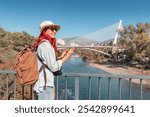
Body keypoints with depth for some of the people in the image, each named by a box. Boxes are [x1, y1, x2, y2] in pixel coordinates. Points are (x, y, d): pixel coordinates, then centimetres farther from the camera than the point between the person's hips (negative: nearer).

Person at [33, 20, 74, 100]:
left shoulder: (42, 44, 13)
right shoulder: (45, 45, -16)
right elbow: (53, 67, -18)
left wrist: (61, 57, 14)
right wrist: (67, 56, -9)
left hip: (40, 85, 10)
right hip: (44, 86, -10)